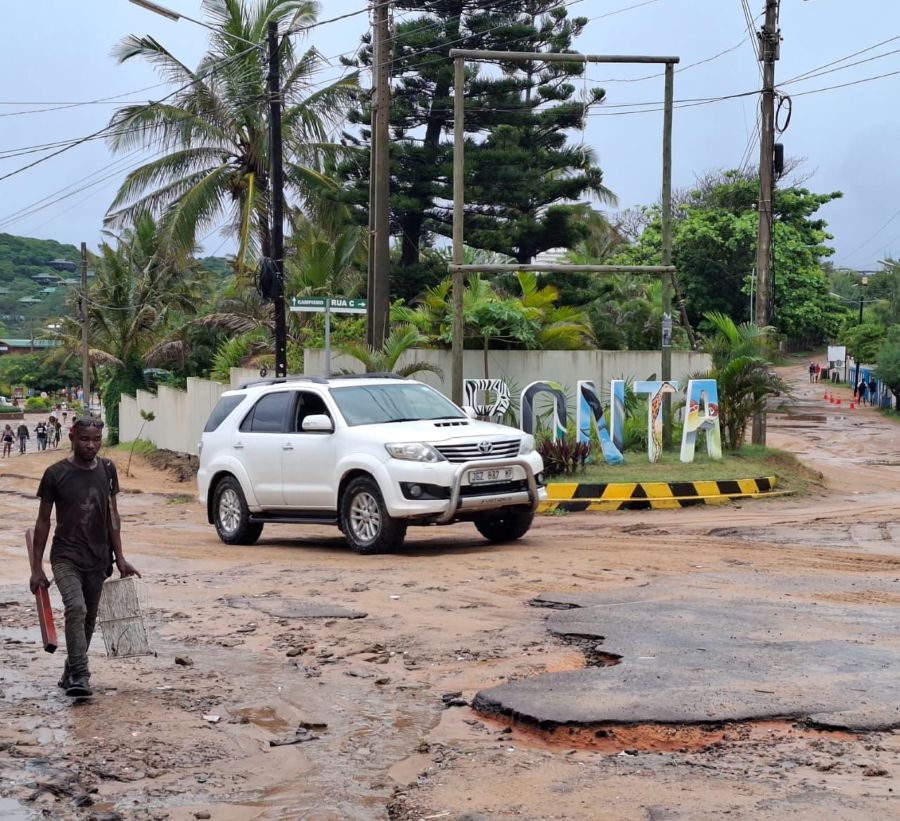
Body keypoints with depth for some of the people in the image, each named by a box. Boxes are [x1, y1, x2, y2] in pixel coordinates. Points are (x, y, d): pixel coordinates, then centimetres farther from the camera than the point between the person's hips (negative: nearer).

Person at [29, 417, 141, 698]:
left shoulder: (107, 470, 3)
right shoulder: (56, 474, -8)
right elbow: (43, 520, -2)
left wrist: (119, 558, 7)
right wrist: (37, 567, -3)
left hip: (97, 559, 4)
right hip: (66, 556, -4)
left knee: (89, 619, 10)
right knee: (76, 608, -24)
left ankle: (71, 673, 27)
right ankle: (79, 676, -22)